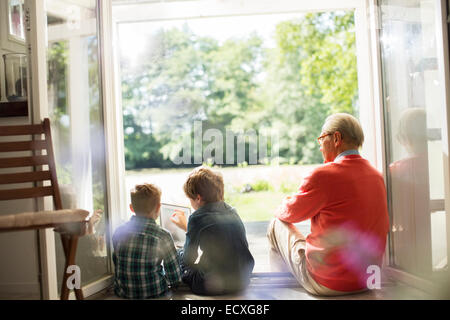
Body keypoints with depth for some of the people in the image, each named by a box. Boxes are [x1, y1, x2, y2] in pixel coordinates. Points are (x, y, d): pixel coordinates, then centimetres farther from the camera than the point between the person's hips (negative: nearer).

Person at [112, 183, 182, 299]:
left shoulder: (119, 232, -6)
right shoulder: (163, 236, -18)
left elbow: (116, 264, 8)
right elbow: (175, 279, -12)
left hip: (122, 293, 4)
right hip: (153, 294, -4)